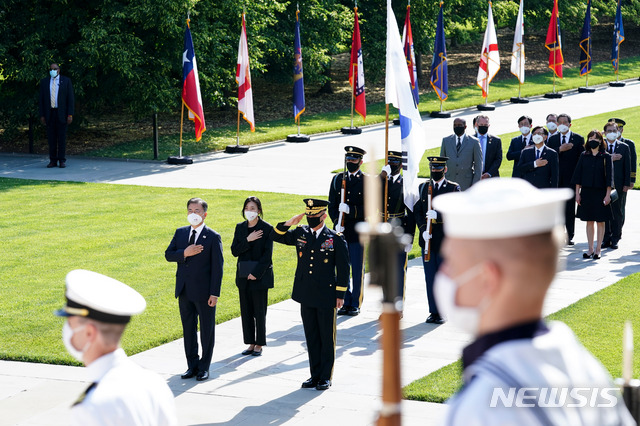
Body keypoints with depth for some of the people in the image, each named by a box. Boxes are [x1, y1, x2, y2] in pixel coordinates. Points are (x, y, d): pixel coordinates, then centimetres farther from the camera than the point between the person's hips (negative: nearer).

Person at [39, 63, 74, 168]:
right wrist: (42, 115, 0)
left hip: (62, 113, -2)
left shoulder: (66, 81, 0)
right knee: (51, 138, 2)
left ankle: (62, 161, 2)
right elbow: (41, 99, 7)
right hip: (50, 113, 2)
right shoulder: (44, 82, 7)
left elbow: (70, 98, -3)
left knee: (62, 137, -2)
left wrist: (70, 115, -10)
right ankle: (53, 160, 7)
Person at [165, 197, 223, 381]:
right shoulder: (180, 233, 8)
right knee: (188, 329, 11)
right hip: (184, 291, 5)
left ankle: (204, 367, 14)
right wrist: (184, 253, -16)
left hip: (204, 293, -5)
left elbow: (217, 267, -9)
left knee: (207, 330, 4)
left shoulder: (213, 237, -7)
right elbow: (168, 254, 4)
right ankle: (192, 365, 21)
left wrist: (214, 293, -14)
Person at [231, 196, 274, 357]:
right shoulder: (240, 228, 8)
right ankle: (251, 343, 16)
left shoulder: (267, 229, -7)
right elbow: (234, 251, 1)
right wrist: (248, 240, -15)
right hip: (243, 276, 5)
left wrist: (256, 273, -15)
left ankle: (259, 345, 9)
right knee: (246, 311, 8)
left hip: (260, 276, -5)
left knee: (259, 311, 0)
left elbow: (267, 254, -10)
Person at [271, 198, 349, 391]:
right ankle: (315, 375, 20)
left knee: (327, 338, 4)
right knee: (311, 337, 11)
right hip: (306, 295, 4)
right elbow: (276, 236, 9)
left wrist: (340, 295, -5)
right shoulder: (300, 234, 6)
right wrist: (289, 223, -8)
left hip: (326, 297, -4)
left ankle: (325, 377, 13)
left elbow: (343, 269, -2)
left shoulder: (336, 239, -5)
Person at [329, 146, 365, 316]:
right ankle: (346, 303, 16)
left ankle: (356, 304, 8)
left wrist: (351, 210, -21)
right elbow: (331, 205, 10)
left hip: (359, 232, -4)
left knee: (357, 270, 0)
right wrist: (336, 223, -6)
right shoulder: (337, 179, 11)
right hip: (341, 232, 4)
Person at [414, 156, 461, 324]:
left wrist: (437, 215, -24)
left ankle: (442, 312, 7)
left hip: (445, 240, -3)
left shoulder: (454, 188, 1)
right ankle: (433, 312, 11)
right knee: (430, 277, 4)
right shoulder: (423, 187, 11)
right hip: (428, 240, 3)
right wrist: (423, 229, -8)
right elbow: (417, 211, 7)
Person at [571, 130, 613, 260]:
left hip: (600, 192, -2)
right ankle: (590, 249, 12)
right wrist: (577, 193, 1)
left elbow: (609, 176, -3)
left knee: (600, 222, 1)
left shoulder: (606, 156, -2)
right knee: (589, 221, 6)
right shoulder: (584, 156, 5)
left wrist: (607, 195, -8)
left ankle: (598, 250, 7)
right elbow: (578, 175, 6)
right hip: (586, 192, 2)